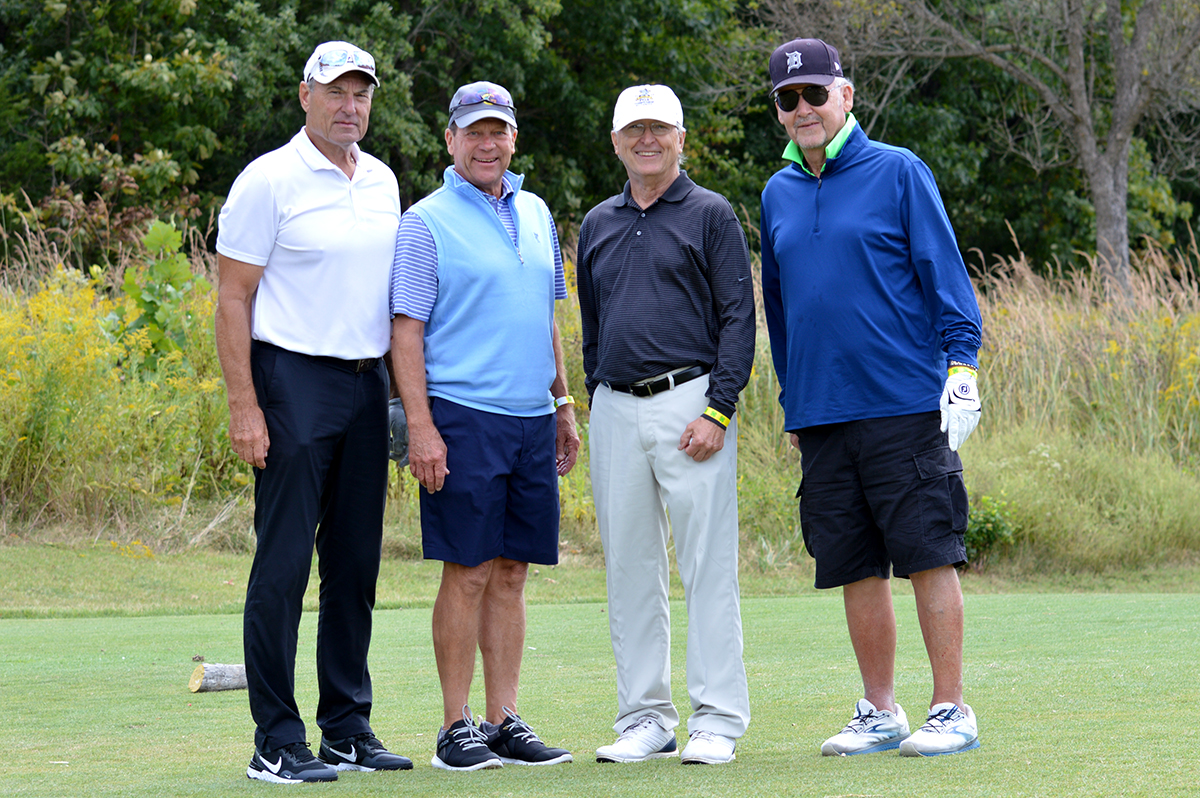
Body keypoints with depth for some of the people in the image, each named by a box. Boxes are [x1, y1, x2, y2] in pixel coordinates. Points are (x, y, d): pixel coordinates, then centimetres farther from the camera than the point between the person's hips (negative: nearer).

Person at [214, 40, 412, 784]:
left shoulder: (382, 181, 13)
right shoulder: (270, 180, -6)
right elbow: (233, 296, -8)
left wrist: (402, 387, 15)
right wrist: (243, 407, -14)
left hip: (366, 386, 7)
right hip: (294, 382, -6)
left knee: (356, 562, 9)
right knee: (284, 563, -6)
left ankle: (348, 729, 17)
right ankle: (276, 743, -3)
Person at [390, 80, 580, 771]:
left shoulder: (535, 215, 16)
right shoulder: (427, 223, -3)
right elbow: (407, 330, -7)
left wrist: (563, 404, 19)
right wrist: (420, 425, -14)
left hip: (532, 419, 6)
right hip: (464, 417, -6)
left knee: (512, 571, 7)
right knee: (468, 572, -5)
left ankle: (504, 721, 11)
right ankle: (456, 728, 0)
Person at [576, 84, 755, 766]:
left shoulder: (711, 215, 2)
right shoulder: (598, 225, 17)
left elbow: (739, 319, -4)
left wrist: (717, 409, -13)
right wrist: (597, 403, 15)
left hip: (689, 400, -5)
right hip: (615, 410, 5)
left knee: (708, 564, -7)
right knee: (630, 570, 6)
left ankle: (718, 720, -4)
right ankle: (645, 719, 12)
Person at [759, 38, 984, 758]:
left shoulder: (899, 173, 0)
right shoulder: (779, 196, 15)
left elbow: (945, 273, -2)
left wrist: (961, 359, -12)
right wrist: (792, 401, 21)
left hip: (905, 406, -5)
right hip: (822, 415, 5)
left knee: (929, 557, -5)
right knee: (856, 569, 7)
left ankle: (952, 712, 0)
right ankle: (880, 714, 16)